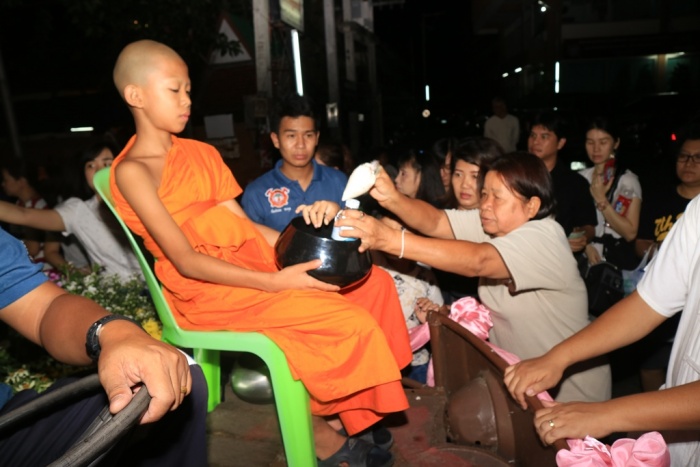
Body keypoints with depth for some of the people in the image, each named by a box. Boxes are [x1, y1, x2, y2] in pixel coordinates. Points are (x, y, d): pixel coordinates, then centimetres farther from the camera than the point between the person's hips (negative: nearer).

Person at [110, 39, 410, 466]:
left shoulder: (201, 153, 13)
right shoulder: (133, 171, -10)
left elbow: (243, 224, 10)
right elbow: (186, 261, -18)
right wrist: (274, 282, -26)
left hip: (252, 261, 8)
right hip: (208, 288, -7)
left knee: (371, 282, -3)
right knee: (350, 322, -19)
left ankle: (336, 412, 4)